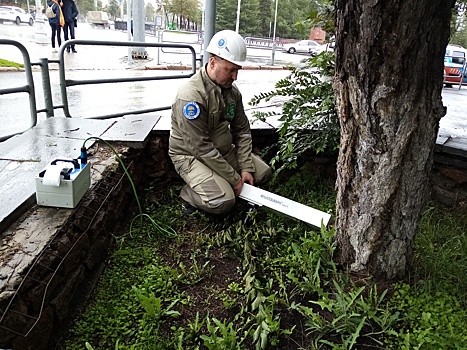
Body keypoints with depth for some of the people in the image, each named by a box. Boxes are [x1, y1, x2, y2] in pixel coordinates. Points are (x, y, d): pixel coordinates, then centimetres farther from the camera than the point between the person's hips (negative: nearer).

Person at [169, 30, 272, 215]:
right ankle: (190, 194, 2)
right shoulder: (191, 95, -27)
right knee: (223, 201, -26)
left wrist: (246, 168, -9)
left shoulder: (232, 91, -1)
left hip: (224, 151, 8)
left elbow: (242, 131, 2)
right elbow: (201, 148, -28)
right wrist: (234, 178, -22)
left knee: (263, 172, 5)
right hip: (192, 155, -8)